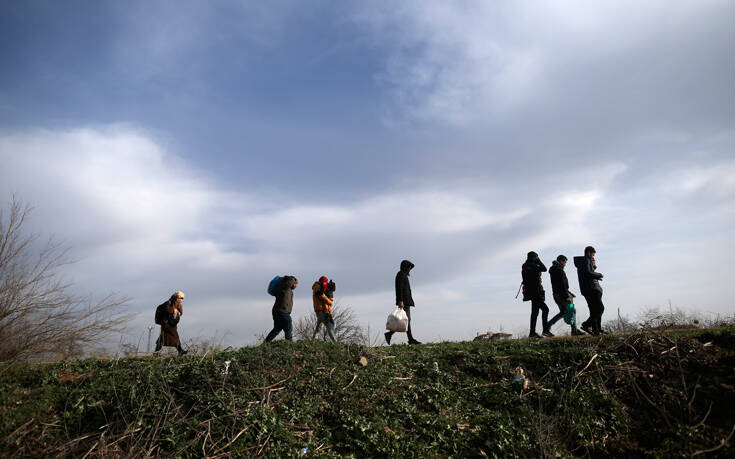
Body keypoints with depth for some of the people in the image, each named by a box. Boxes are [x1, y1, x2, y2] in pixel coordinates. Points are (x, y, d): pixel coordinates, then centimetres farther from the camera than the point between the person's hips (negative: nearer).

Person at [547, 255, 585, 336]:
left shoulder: (553, 270, 17)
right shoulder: (559, 270, -13)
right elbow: (562, 284, -20)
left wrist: (568, 293, 22)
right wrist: (566, 296, -21)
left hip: (556, 294, 10)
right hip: (561, 294, -10)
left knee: (563, 312, 13)